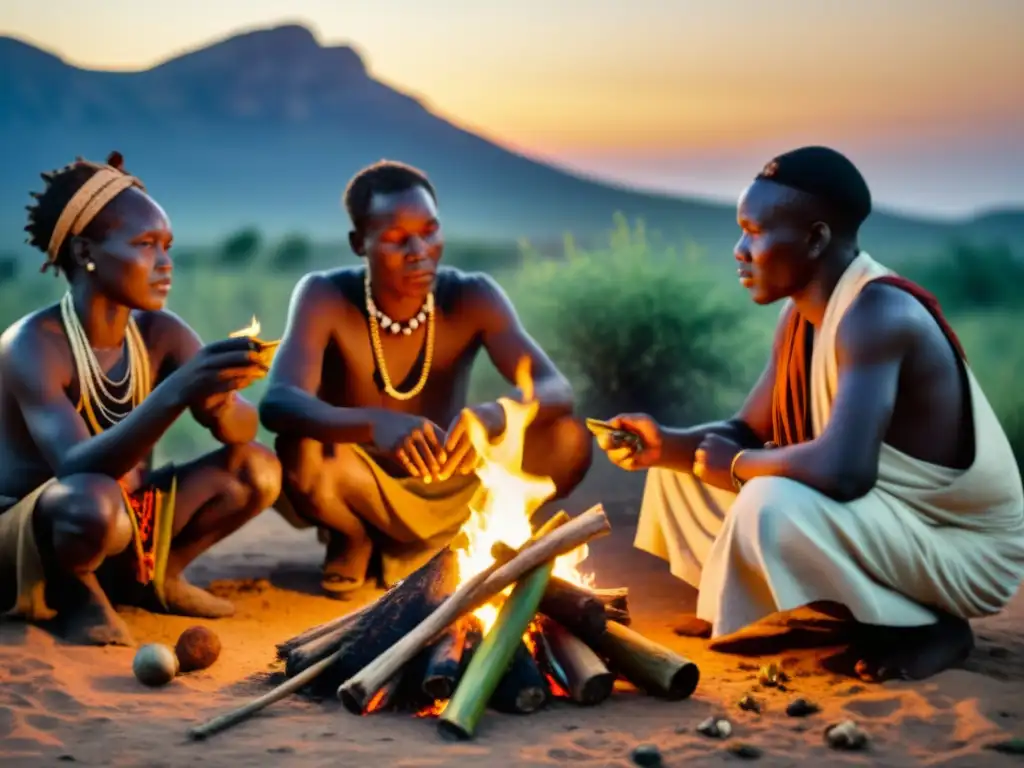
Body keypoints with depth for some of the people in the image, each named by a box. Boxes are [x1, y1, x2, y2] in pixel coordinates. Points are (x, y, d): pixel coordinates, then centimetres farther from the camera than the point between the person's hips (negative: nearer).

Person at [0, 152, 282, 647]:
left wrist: (219, 400, -36)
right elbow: (77, 469, -38)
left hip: (126, 530, 7)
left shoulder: (161, 333, -5)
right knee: (95, 500, -39)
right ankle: (74, 592, -6)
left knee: (257, 469, -9)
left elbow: (243, 429, -12)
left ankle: (155, 575, 11)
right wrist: (177, 392, -51)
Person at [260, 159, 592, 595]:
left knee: (568, 441, -21)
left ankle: (418, 549, 1)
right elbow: (276, 404, -37)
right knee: (301, 452, -37)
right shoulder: (324, 297, -21)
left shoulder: (472, 298, -15)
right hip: (357, 488, -2)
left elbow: (556, 390, -24)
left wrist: (496, 415, -49)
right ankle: (353, 539, 1)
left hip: (443, 490, 3)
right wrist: (376, 424, -57)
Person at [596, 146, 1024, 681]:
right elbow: (747, 434, 8)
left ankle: (926, 627, -11)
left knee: (774, 506, -35)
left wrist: (735, 465, -22)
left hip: (967, 548, -8)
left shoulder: (878, 315, -28)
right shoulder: (801, 313, 1)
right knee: (682, 463, 7)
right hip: (881, 522, 8)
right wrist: (667, 445, -12)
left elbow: (843, 471, -40)